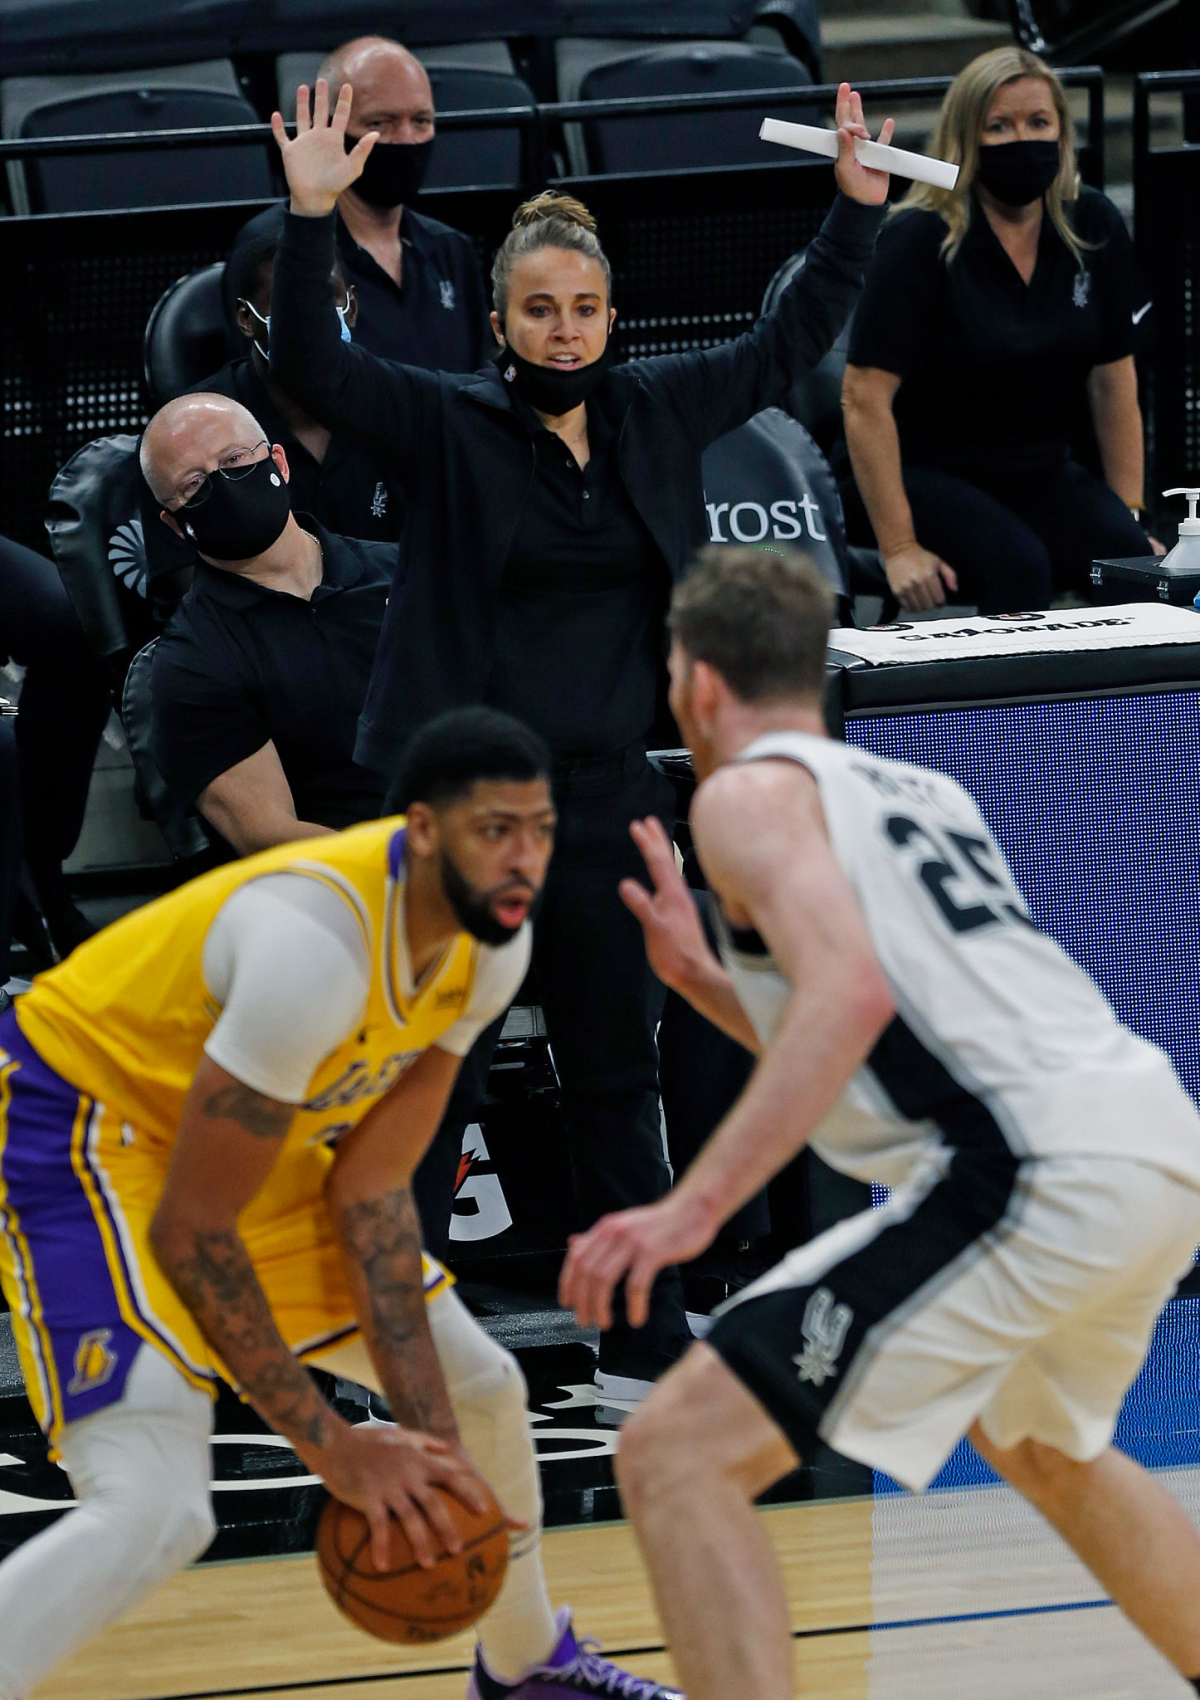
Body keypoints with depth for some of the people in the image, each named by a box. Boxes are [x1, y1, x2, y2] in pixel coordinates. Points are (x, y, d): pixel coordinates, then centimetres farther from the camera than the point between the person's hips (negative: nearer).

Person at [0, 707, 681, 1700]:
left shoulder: (492, 945, -9)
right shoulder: (316, 942, -35)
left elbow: (370, 1188, -3)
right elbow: (190, 1232, -29)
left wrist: (427, 1429, -11)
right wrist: (332, 1448, -25)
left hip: (244, 1144, 9)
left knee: (480, 1389, 17)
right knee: (156, 1510, -28)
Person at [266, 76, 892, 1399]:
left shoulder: (654, 414, 8)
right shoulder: (448, 429, -5)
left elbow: (787, 345, 18)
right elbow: (310, 365, -17)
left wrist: (857, 206, 13)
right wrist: (310, 217, -30)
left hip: (606, 805, 4)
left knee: (615, 1083, 13)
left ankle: (643, 1349, 22)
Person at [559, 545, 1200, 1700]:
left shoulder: (751, 791, 3)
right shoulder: (917, 791, 27)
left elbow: (851, 996, -15)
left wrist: (694, 1207, -20)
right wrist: (703, 976, 31)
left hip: (1035, 1168, -9)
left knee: (678, 1457, -8)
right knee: (1043, 1447, 38)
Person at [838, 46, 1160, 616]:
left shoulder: (1093, 227, 2)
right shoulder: (921, 242, -14)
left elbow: (1113, 379, 9)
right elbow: (865, 399, -18)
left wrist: (1130, 518, 2)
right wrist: (898, 548, -23)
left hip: (1040, 475, 5)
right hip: (922, 476, -5)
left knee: (1134, 562, -25)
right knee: (1017, 565, -34)